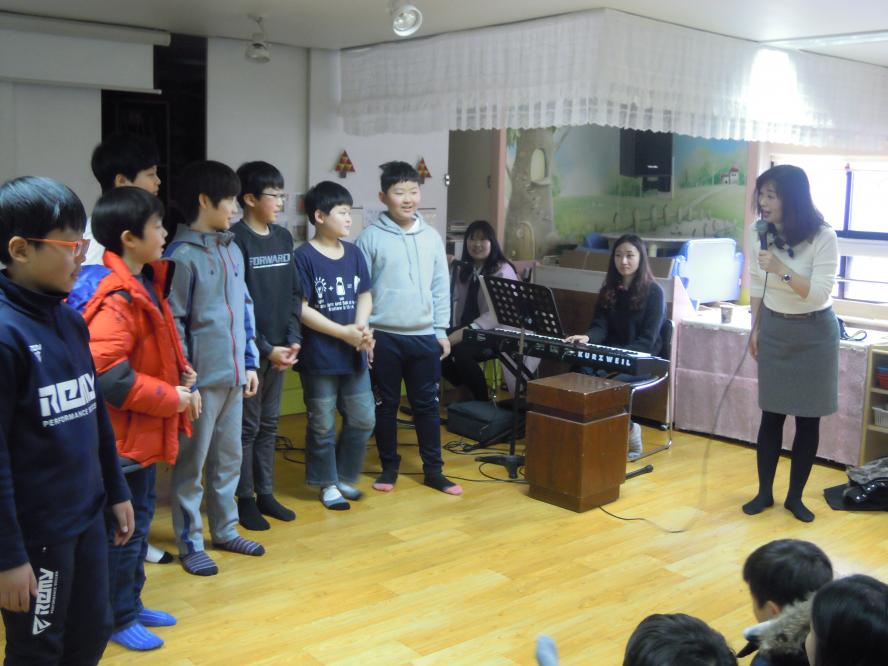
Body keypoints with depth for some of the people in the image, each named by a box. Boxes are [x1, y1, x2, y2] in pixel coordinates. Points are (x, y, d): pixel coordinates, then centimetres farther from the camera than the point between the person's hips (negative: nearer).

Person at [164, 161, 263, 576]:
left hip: (233, 376, 7)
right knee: (191, 463, 6)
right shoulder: (181, 256, -12)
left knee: (229, 458, 17)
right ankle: (190, 543, 17)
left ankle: (225, 530, 31)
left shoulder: (232, 250, 11)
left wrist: (250, 362, 13)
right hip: (201, 380, -7)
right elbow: (172, 323, -14)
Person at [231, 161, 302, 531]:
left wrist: (293, 339, 1)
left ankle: (265, 493, 24)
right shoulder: (236, 240, -11)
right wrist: (264, 348, -15)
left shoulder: (283, 238, 9)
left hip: (278, 348, 6)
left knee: (269, 424, 14)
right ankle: (245, 499, 14)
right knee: (247, 425, 3)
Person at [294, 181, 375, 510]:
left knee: (363, 420, 11)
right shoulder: (304, 256, -11)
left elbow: (364, 296, 10)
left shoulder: (354, 253, 7)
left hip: (354, 355, 6)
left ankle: (345, 477, 30)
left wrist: (362, 328, -10)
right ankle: (328, 483, 23)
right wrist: (344, 332, -15)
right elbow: (301, 308, -14)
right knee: (323, 425, 7)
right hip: (320, 357, -6)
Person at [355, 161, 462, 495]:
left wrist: (442, 331, 6)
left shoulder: (431, 236, 6)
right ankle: (389, 466, 23)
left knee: (427, 404, 9)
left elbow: (440, 287, 9)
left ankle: (433, 470, 19)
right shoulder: (370, 237, -5)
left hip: (424, 336, 3)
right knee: (385, 405, 9)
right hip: (384, 337, -3)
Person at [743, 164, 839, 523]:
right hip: (774, 330, 3)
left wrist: (782, 269, -34)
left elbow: (819, 292, -23)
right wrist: (755, 329, 9)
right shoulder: (759, 233, -4)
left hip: (814, 333, -3)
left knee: (808, 418, 4)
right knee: (771, 414, 7)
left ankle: (795, 496, 18)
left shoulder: (822, 237, -18)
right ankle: (764, 492, 19)